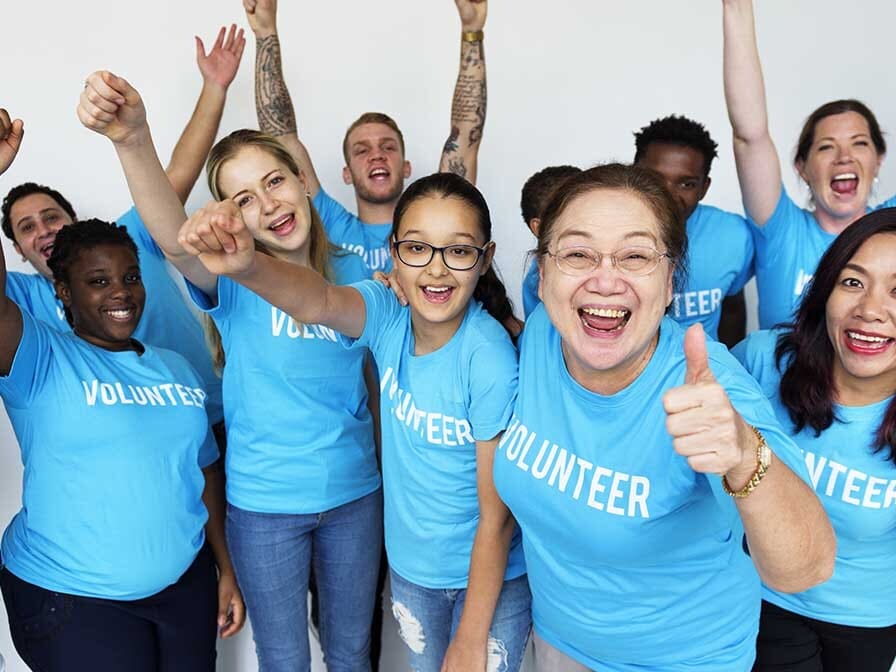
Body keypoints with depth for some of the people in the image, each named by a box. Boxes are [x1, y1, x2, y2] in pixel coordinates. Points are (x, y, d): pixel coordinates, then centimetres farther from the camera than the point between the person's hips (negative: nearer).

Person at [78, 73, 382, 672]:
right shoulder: (233, 279, -12)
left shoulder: (356, 273, -3)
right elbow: (176, 239, -36)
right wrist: (134, 141, -52)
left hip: (355, 493, 2)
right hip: (264, 505, -2)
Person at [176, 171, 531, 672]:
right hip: (411, 563, 5)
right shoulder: (388, 315, -14)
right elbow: (318, 301, -37)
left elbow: (498, 516, -21)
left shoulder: (490, 359, -27)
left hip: (492, 575, -4)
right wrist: (246, 266, -59)